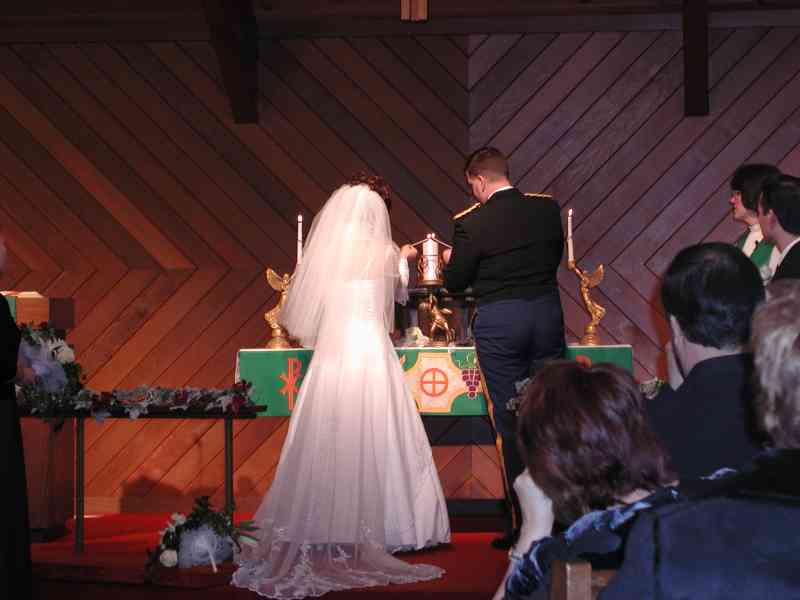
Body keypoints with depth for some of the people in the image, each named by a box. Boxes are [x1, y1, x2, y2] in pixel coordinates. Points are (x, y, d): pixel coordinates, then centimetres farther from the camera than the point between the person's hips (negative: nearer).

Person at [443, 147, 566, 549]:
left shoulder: (472, 224, -13)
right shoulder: (547, 209, 0)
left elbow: (454, 283, -3)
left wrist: (451, 260, 18)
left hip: (499, 324, -4)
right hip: (547, 315, 4)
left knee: (511, 425, 3)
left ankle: (521, 523, 7)